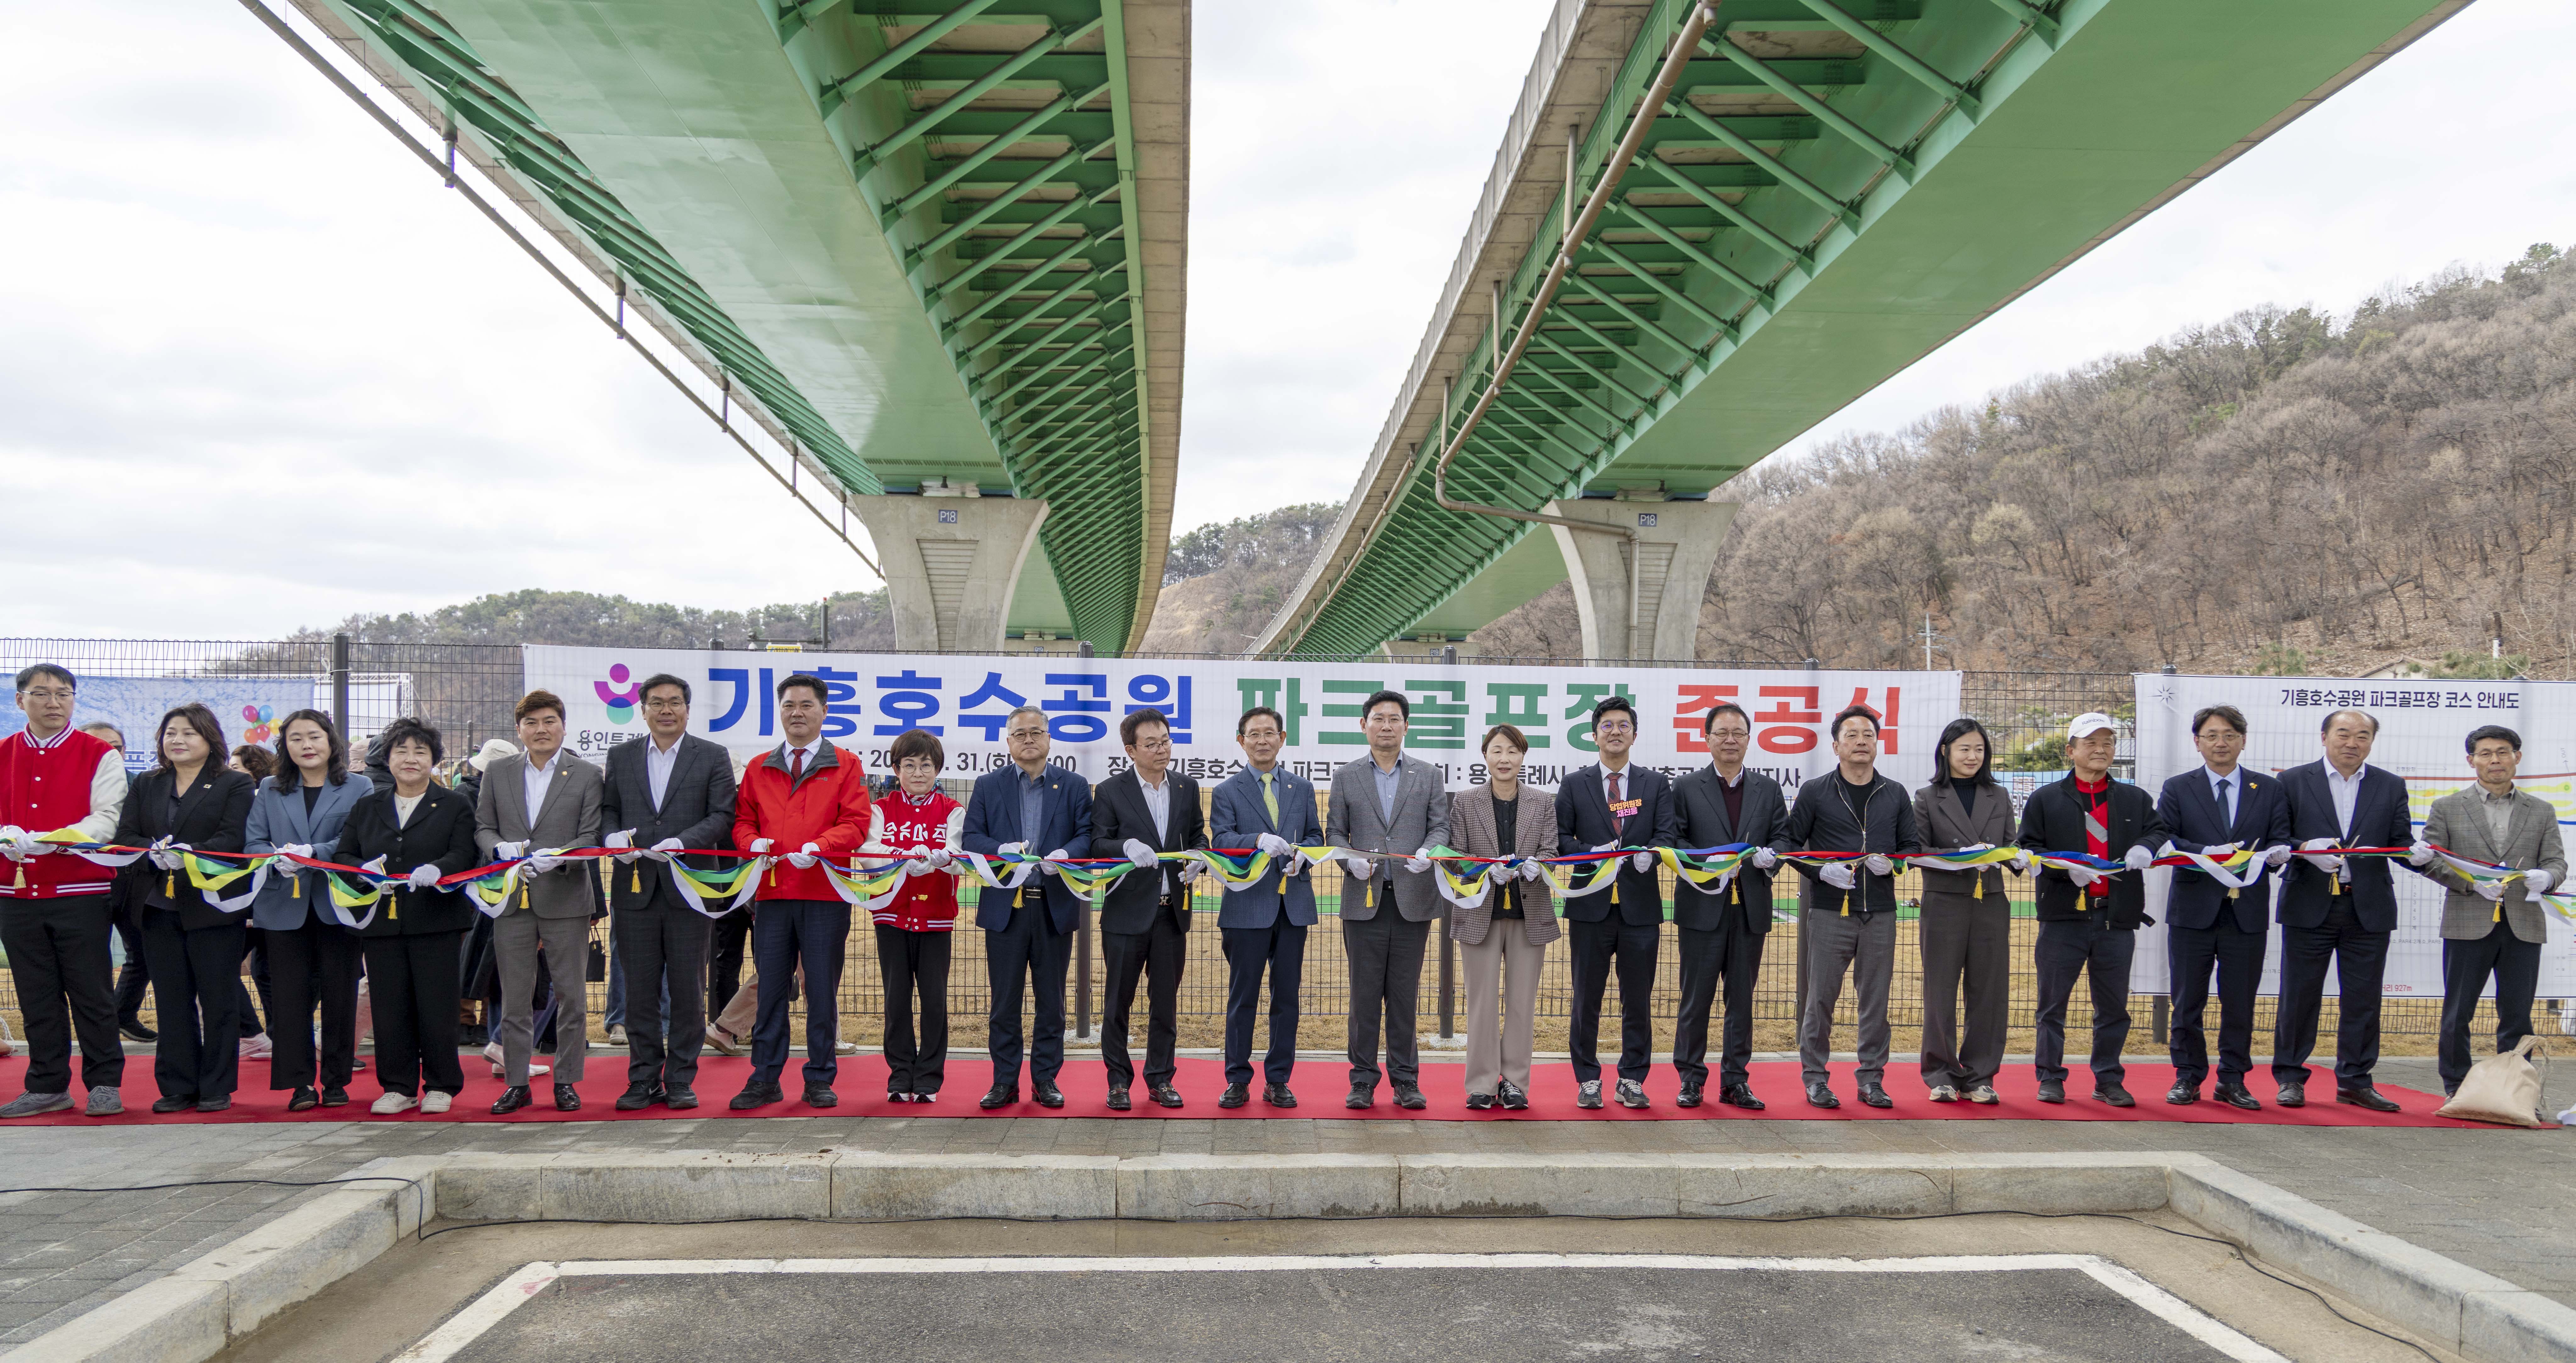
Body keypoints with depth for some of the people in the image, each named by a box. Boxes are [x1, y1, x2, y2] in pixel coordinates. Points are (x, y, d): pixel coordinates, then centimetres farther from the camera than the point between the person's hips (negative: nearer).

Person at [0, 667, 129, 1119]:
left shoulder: (101, 755, -1)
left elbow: (107, 819, -10)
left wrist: (52, 840, -24)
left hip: (81, 894, -4)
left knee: (91, 992, 1)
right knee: (37, 997, 10)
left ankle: (104, 1085, 10)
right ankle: (48, 1087, 19)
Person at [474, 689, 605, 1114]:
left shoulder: (587, 776, 2)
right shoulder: (497, 772, 10)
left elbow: (591, 837, -4)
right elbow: (482, 827, 10)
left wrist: (556, 858, -22)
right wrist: (501, 850, -12)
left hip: (565, 898, -2)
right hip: (513, 900, 2)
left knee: (570, 994, 3)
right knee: (514, 996, 7)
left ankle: (566, 1080, 14)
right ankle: (516, 1082, 16)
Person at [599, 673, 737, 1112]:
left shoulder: (713, 758, 4)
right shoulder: (621, 757, 13)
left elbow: (723, 816, -3)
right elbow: (607, 809, 13)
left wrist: (682, 842, -17)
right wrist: (612, 835, -9)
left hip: (688, 888, -2)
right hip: (634, 887, 2)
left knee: (687, 990, 2)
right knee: (640, 990, 6)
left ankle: (681, 1081, 10)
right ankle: (644, 1081, 14)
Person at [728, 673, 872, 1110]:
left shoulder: (846, 766, 5)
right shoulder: (758, 769, 15)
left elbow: (855, 823, -3)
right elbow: (743, 820, 15)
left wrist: (819, 847, -19)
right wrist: (752, 842, -7)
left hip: (826, 894, -3)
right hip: (772, 893, 3)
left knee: (823, 990, 2)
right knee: (770, 990, 5)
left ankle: (820, 1080, 11)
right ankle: (764, 1079, 13)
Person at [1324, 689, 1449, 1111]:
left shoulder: (1428, 775, 11)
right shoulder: (1346, 776, 10)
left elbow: (1441, 825, 5)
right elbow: (1334, 832, 7)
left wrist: (1427, 852, -16)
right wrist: (1351, 860, -12)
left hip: (1413, 899, 0)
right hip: (1364, 899, 0)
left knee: (1405, 994, 4)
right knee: (1365, 994, 2)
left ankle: (1405, 1081, 12)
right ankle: (1363, 1082, 9)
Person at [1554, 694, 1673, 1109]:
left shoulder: (1656, 784, 9)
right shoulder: (1575, 784, 8)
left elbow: (1666, 834, 1)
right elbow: (1561, 838, 4)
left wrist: (1650, 854, -20)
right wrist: (1592, 853, -14)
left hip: (1640, 904, 1)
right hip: (1592, 904, 0)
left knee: (1638, 998, 6)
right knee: (1587, 997, 5)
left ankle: (1632, 1080, 16)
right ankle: (1588, 1079, 14)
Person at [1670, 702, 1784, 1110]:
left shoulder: (1768, 790, 12)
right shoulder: (1686, 789, 4)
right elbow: (1674, 840, -1)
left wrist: (1770, 856, -13)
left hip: (1750, 909, 3)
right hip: (1703, 908, -2)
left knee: (1742, 999, 8)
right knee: (1696, 998, 2)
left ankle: (1736, 1081, 17)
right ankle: (1691, 1079, 12)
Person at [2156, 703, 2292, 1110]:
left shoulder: (2268, 790, 10)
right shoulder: (2177, 790, 5)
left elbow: (2280, 838, 3)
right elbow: (2163, 840, -6)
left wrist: (2278, 851, -20)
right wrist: (2207, 854, -21)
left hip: (2247, 912, 1)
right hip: (2194, 909, -1)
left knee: (2240, 1003, 6)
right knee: (2188, 1001, 5)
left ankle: (2232, 1080, 17)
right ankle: (2188, 1077, 16)